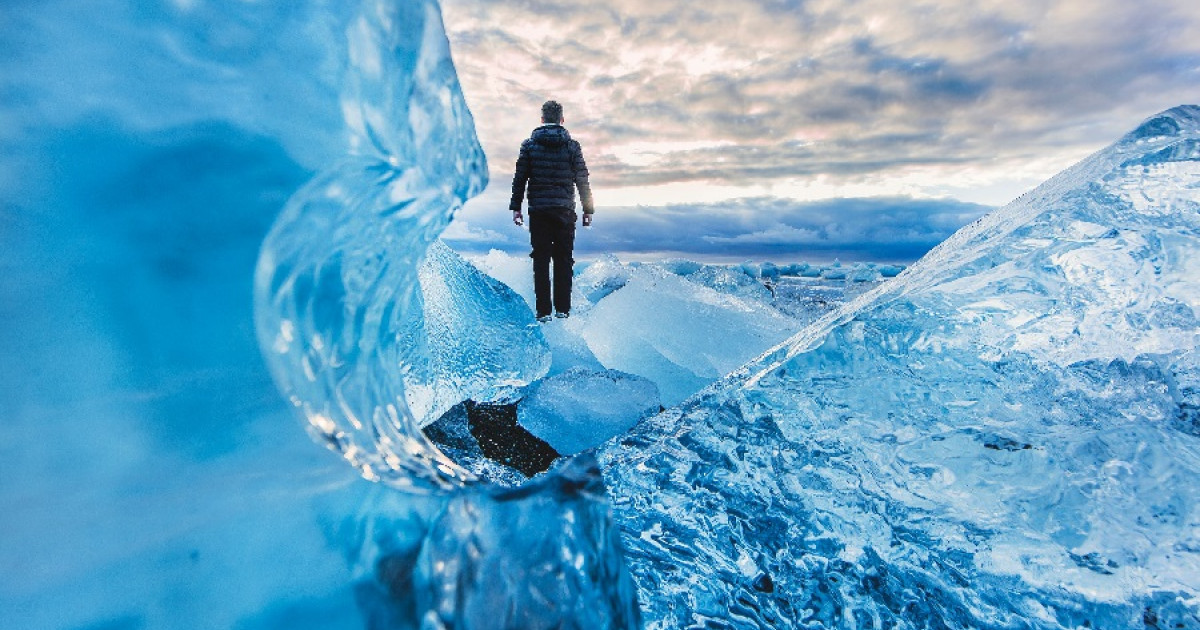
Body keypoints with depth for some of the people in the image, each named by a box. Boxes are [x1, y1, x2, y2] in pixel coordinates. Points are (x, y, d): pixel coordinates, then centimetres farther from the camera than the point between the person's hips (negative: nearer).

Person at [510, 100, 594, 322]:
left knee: (541, 260, 3)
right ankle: (562, 310, 6)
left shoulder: (529, 145, 6)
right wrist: (588, 209, 10)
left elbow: (519, 178, 3)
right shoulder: (572, 146, 5)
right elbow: (582, 180, 4)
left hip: (538, 210, 0)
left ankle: (543, 311, 1)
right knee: (563, 260, 6)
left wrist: (516, 207, 8)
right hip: (565, 210, 0)